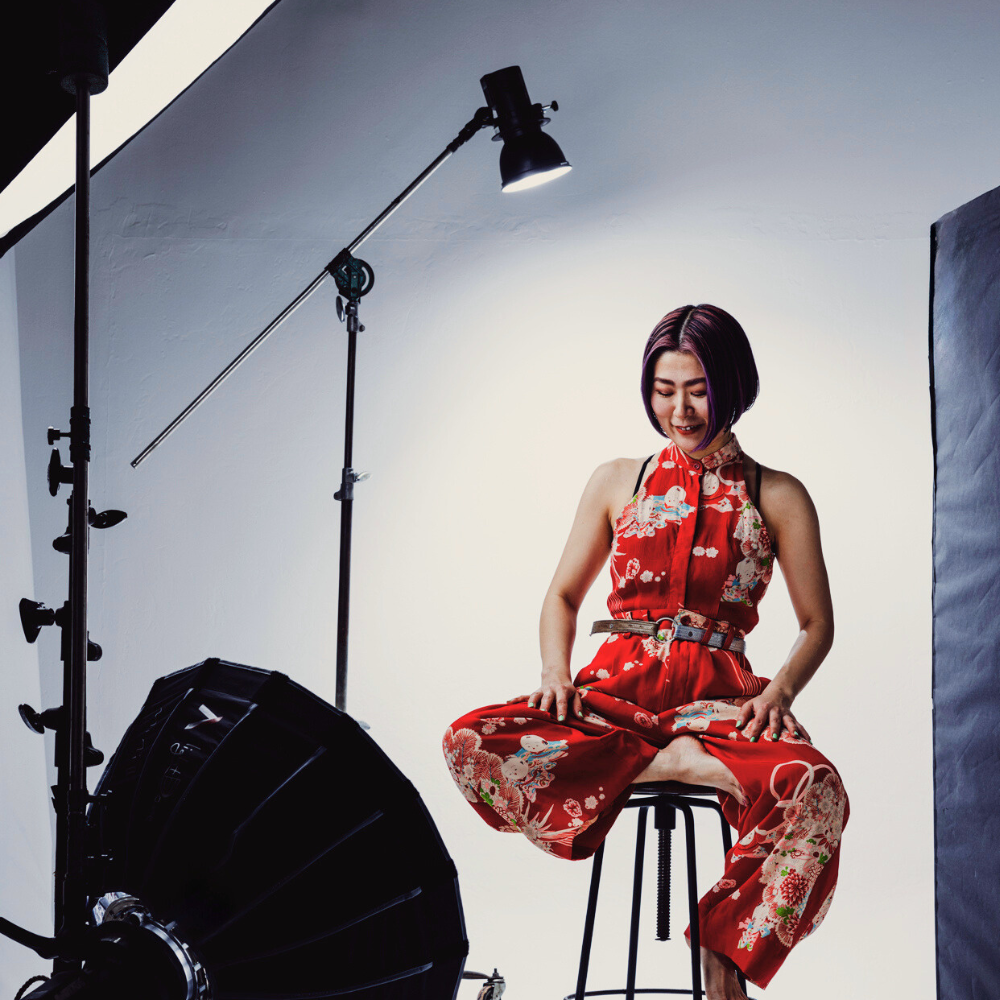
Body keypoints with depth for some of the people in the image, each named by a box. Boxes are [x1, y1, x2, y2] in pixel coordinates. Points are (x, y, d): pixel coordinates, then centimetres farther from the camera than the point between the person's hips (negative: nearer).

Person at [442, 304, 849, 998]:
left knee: (817, 794, -36)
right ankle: (672, 765, -22)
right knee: (472, 744, -28)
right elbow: (563, 596, 19)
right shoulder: (618, 483, 15)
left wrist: (780, 689, -10)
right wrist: (556, 671, -3)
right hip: (618, 687, 2)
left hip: (722, 698, -1)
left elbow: (818, 624, 11)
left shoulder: (777, 496, 9)